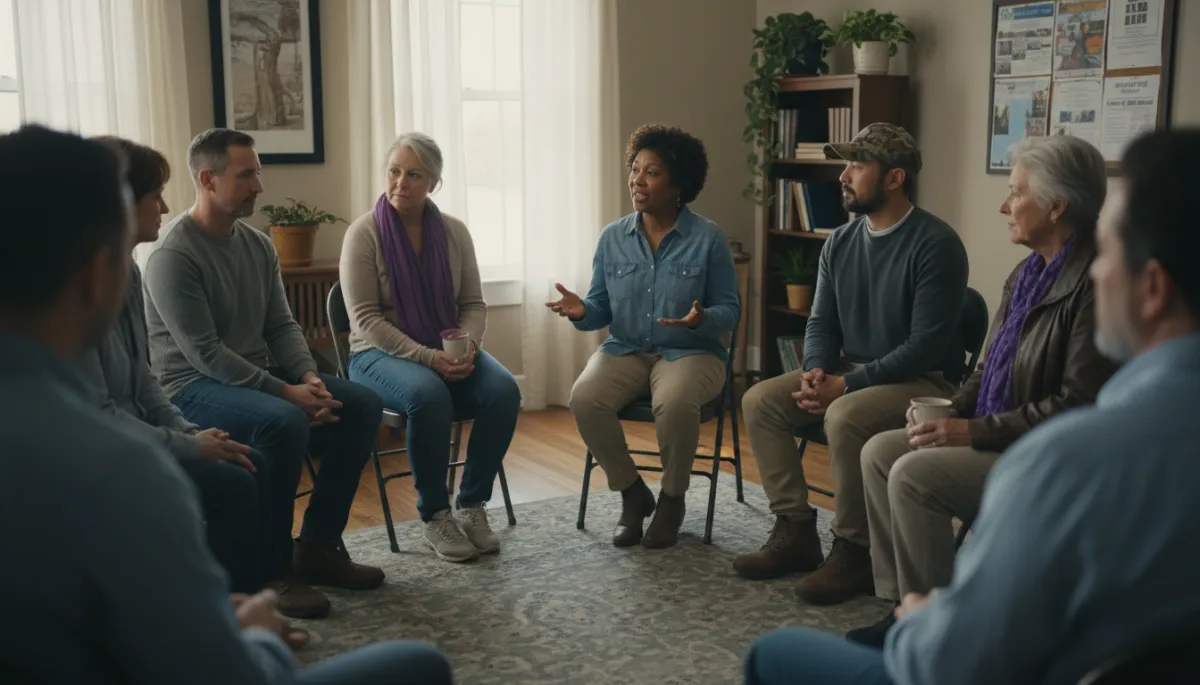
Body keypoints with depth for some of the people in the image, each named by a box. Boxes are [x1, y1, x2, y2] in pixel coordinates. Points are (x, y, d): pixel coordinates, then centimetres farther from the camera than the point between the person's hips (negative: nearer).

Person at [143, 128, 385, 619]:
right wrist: (285, 393, -23)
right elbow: (204, 353, -20)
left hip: (260, 376, 8)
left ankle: (317, 546, 0)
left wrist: (308, 378, -9)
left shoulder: (258, 245, 9)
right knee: (283, 423, -36)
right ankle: (269, 569, -19)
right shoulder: (173, 255, -15)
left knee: (363, 406, -7)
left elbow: (282, 326, 11)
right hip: (192, 387, -8)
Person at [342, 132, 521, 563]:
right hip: (381, 354, -4)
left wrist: (468, 346, -15)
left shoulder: (454, 232, 6)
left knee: (503, 390, -26)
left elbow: (474, 304, 8)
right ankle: (434, 517, -17)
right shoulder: (364, 233, -7)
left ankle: (472, 506, -10)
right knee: (429, 395, -37)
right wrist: (427, 357, -23)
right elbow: (365, 319, -13)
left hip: (449, 350, 4)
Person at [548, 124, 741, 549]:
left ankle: (672, 498, -7)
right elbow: (602, 309, 9)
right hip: (625, 350, 3)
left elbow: (729, 310, -2)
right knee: (584, 398, -28)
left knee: (675, 403, -37)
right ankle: (632, 493, -3)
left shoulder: (708, 238, -4)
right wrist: (581, 312, -15)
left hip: (690, 352, -3)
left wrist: (700, 320, -25)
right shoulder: (612, 238, 5)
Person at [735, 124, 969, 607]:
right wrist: (816, 372, -11)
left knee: (845, 417, -34)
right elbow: (821, 323, 12)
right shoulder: (840, 243, 6)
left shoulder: (935, 244, -16)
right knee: (759, 401, -9)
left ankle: (854, 551, -16)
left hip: (923, 382, -7)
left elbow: (926, 346, -21)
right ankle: (795, 530, -3)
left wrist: (845, 385, -23)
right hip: (849, 372, 8)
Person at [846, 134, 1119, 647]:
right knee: (880, 451, 0)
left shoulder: (1097, 281, -19)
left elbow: (1078, 404, -24)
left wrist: (976, 431, -21)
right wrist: (949, 412, -1)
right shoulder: (1028, 273, 11)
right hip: (997, 436, 10)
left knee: (914, 474, -23)